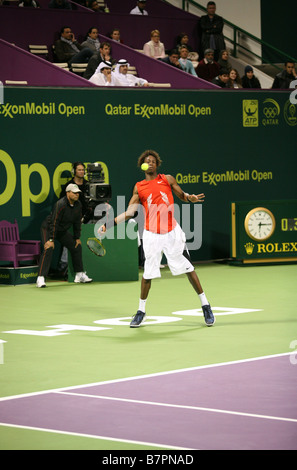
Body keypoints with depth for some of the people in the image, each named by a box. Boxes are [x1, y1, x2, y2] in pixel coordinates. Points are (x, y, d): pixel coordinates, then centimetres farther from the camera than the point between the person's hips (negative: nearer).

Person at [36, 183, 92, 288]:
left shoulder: (78, 205, -5)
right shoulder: (61, 204, -29)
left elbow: (77, 222, 7)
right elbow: (54, 222, -30)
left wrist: (77, 238, 8)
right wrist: (51, 240, -32)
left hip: (63, 231, 8)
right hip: (48, 228, -8)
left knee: (77, 247, 8)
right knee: (48, 249, -27)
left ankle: (79, 275, 21)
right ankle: (40, 279, -31)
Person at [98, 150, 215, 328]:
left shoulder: (167, 179, 6)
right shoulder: (139, 188, 8)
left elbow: (182, 195, 12)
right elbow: (129, 213, 8)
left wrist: (190, 198, -12)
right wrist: (108, 224, 1)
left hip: (172, 232, 0)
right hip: (152, 235, 0)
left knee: (188, 268, -1)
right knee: (148, 273, 0)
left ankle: (205, 305, 8)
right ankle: (141, 311, 15)